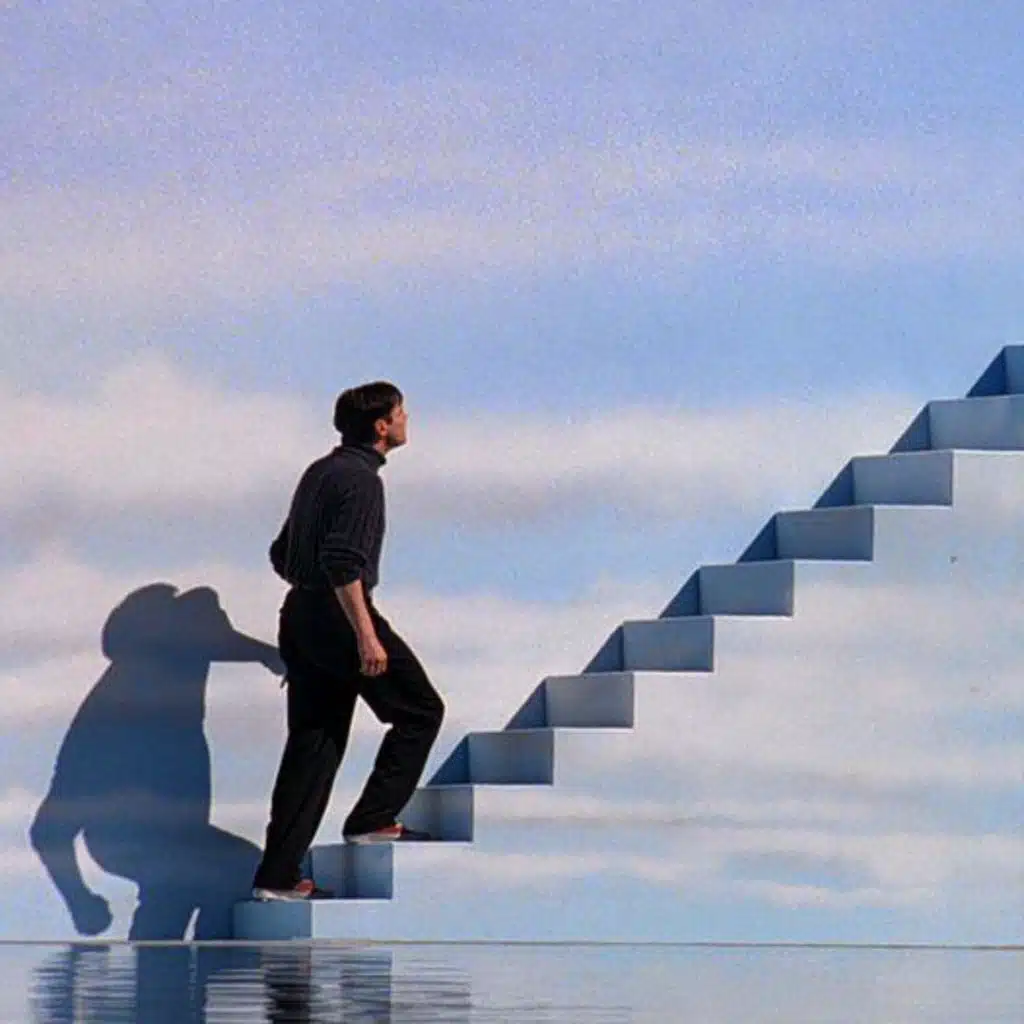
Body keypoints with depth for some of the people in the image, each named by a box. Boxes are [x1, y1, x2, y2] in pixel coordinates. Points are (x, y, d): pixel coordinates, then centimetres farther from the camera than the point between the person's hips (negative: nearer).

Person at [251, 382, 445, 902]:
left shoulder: (319, 472, 17)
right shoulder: (360, 479, -12)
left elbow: (282, 554, 23)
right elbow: (343, 561, -23)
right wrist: (366, 635, -26)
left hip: (300, 618, 9)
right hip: (338, 618, -9)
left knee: (312, 744, 8)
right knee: (420, 710, 7)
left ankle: (278, 874, 4)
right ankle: (372, 818, 4)